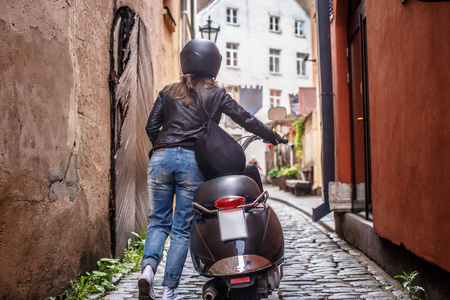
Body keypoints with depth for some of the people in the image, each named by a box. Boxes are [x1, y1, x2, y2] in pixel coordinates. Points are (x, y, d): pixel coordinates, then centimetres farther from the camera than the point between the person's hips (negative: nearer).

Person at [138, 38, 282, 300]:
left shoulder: (168, 92, 15)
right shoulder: (217, 95, 9)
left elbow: (151, 127, 11)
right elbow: (247, 120, 11)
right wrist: (275, 137, 22)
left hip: (162, 158, 2)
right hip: (193, 161, -2)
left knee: (159, 221, 11)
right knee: (182, 228, 3)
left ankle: (149, 266, -15)